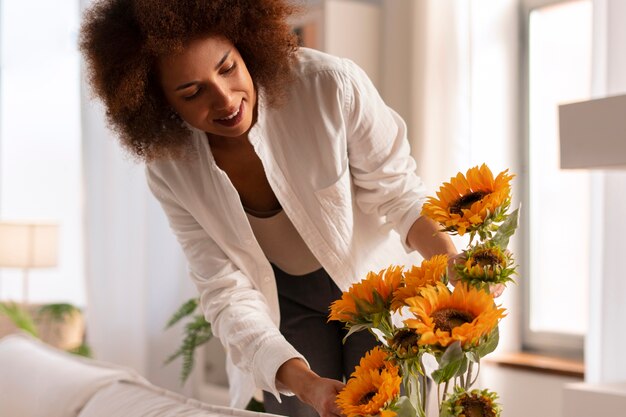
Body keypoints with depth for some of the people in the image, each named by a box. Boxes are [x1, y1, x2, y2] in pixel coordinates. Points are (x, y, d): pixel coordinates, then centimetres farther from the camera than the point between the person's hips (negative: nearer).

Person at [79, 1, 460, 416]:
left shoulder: (332, 85, -29)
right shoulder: (170, 169, -20)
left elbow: (396, 193, -18)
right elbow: (227, 292, -23)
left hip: (377, 283, -1)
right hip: (287, 301, 2)